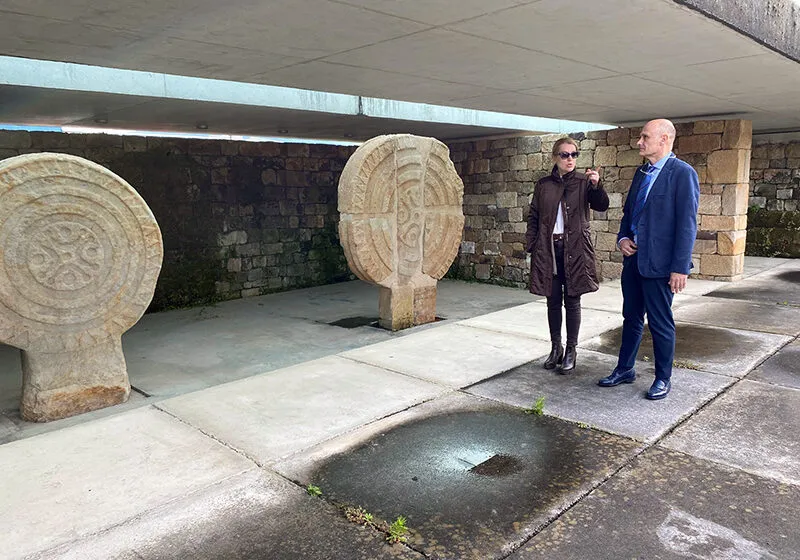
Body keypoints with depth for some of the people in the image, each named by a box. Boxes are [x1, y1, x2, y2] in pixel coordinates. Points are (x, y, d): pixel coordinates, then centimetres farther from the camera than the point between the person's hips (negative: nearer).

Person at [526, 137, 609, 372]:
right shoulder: (543, 185, 7)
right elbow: (533, 217, 9)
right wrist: (531, 245, 2)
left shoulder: (584, 182, 1)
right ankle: (556, 348, 21)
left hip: (575, 249, -2)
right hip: (548, 248, 2)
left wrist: (596, 185, -30)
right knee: (553, 301, 8)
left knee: (572, 301, 3)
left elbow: (602, 206, -12)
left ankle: (571, 350, 14)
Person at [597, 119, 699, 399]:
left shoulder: (683, 173, -11)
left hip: (659, 263, -7)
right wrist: (622, 238, 3)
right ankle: (624, 369, 31)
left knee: (661, 323, 5)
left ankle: (663, 379, 21)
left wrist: (680, 268, -18)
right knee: (631, 318, 17)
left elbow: (687, 224, -15)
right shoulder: (642, 172, 13)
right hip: (633, 258, 7)